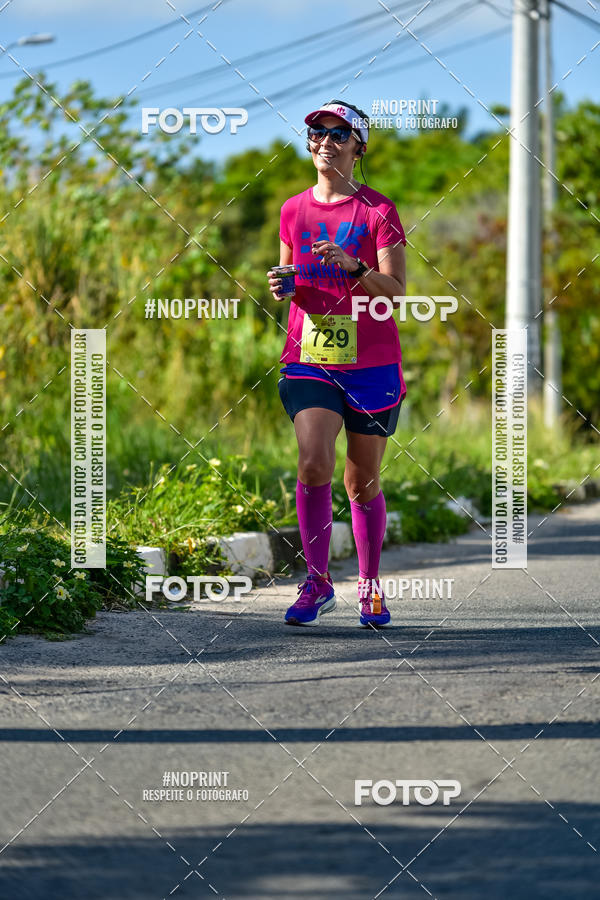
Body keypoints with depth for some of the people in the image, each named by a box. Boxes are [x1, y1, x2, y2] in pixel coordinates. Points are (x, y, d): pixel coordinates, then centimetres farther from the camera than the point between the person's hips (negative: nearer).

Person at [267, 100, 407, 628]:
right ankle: (318, 582, -9)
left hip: (372, 362, -2)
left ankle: (371, 587, 22)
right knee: (313, 462, -19)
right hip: (308, 360, 2)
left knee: (363, 481, 5)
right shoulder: (294, 210, 10)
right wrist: (282, 287, -2)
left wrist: (353, 267, -25)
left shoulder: (378, 210, -2)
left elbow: (396, 290, -7)